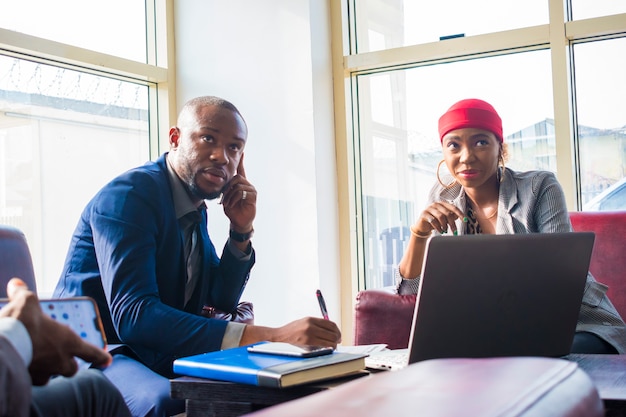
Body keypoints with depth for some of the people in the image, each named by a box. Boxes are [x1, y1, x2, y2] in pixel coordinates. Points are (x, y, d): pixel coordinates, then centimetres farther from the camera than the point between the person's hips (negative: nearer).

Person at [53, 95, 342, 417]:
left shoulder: (196, 209, 9)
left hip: (158, 357, 8)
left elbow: (221, 301, 15)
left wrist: (241, 231, -4)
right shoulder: (128, 195, -17)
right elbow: (132, 315, -31)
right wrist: (267, 337, -38)